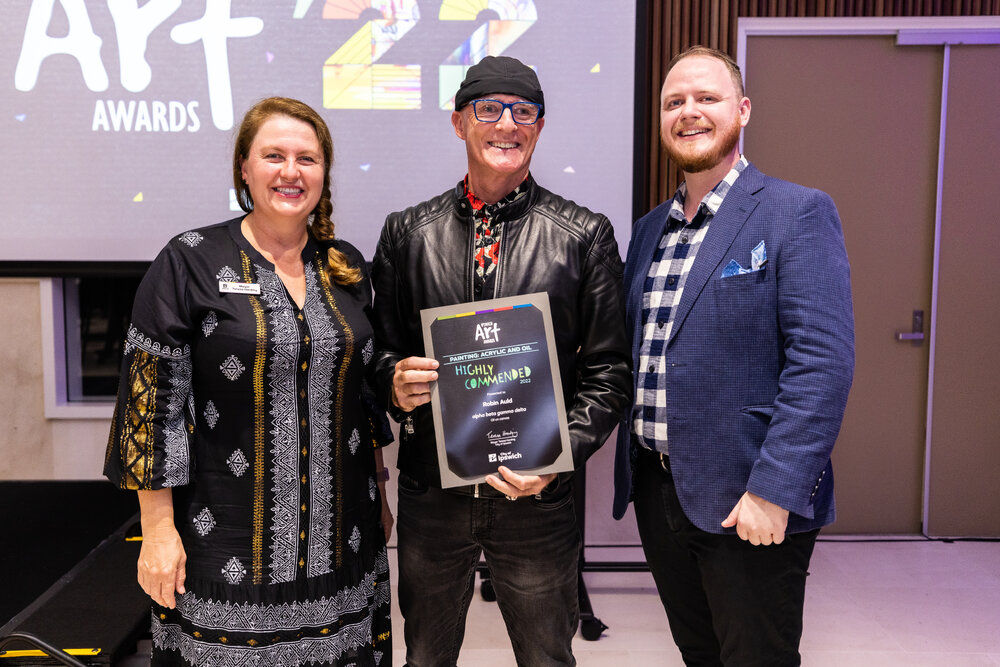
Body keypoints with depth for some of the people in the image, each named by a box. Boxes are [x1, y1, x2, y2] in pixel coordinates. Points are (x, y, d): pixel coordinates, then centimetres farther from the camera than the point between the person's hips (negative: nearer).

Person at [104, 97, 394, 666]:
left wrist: (379, 493, 13)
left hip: (339, 533, 4)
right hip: (227, 543, -3)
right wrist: (158, 527, -9)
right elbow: (153, 399, -8)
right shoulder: (190, 263, -6)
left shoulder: (347, 267, 6)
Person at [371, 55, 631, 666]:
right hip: (430, 493, 2)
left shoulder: (586, 236, -1)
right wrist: (395, 383, -13)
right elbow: (381, 347, 9)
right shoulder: (407, 232, 3)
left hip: (538, 495, -1)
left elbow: (608, 368, -2)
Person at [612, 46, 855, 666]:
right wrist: (630, 467, 5)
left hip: (750, 503, -6)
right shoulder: (650, 228, 12)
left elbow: (823, 360, -17)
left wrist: (774, 489, -22)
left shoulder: (798, 213, -9)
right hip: (656, 492, 6)